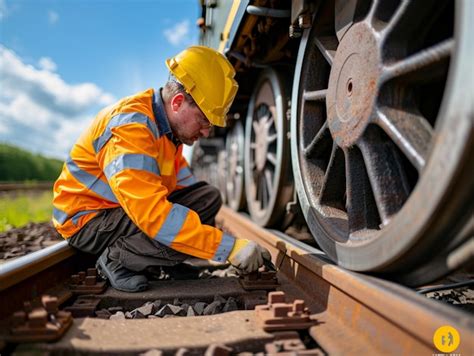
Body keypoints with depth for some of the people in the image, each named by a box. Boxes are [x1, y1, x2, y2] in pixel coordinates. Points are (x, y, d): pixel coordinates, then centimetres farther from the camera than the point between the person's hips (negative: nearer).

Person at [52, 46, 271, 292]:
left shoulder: (169, 122, -1)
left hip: (133, 206, 9)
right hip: (86, 217, -9)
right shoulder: (131, 128, -30)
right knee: (175, 232, -33)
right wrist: (229, 247, -38)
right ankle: (117, 261, -6)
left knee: (208, 196, -3)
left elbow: (180, 177, 8)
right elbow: (153, 215, -39)